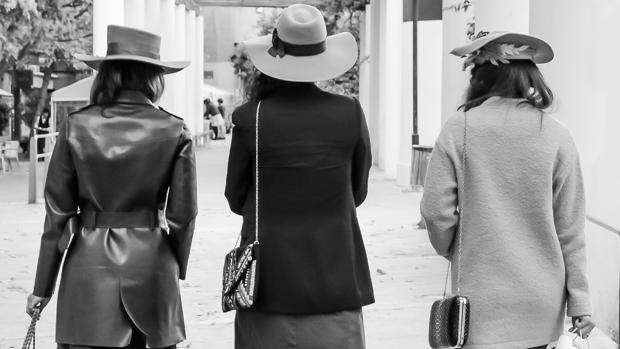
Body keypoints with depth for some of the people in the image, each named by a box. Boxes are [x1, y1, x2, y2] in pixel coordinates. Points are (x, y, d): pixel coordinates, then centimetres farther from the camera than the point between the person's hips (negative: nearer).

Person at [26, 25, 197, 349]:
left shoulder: (76, 127, -3)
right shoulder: (175, 132, -4)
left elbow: (58, 212, 0)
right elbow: (182, 214, 0)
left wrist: (42, 286, 7)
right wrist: (177, 270, 16)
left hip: (89, 264, 0)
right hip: (151, 263, 1)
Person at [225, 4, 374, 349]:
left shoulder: (250, 117, -8)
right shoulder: (350, 113, -5)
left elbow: (236, 199, 3)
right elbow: (357, 192, 7)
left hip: (269, 281, -1)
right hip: (336, 283, 1)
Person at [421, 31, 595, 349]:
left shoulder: (459, 128, -7)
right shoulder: (556, 136, -2)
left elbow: (436, 210, -7)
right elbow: (570, 227, 0)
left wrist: (450, 249, 14)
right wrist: (580, 301, 6)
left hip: (483, 302, -2)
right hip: (542, 303, 2)